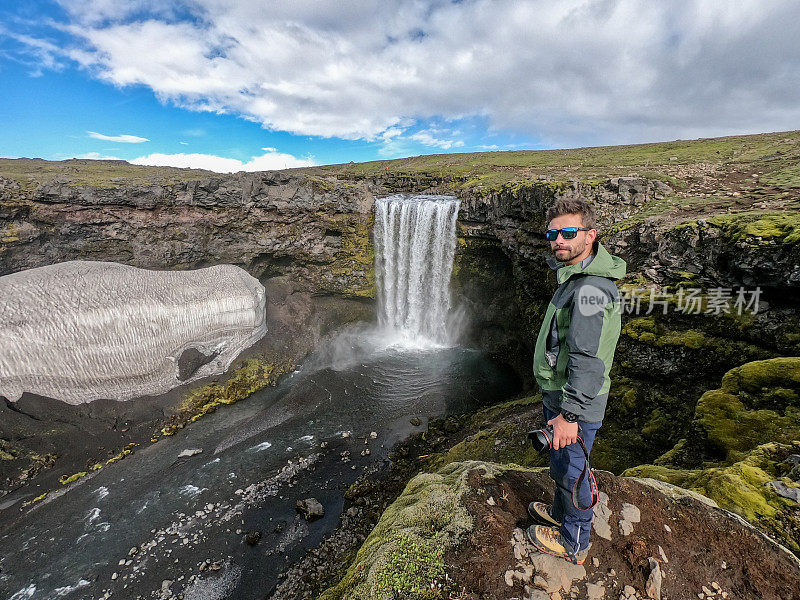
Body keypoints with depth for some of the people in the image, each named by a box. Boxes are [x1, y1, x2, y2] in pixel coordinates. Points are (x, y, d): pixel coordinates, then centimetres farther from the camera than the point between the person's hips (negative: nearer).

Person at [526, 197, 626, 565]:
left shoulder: (590, 289, -27)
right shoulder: (575, 275, 7)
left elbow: (588, 360, -31)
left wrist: (570, 414, -29)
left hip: (574, 403, -9)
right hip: (559, 395, 10)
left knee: (569, 470, 12)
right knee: (560, 465, 27)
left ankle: (574, 543, 36)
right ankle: (561, 513, 52)